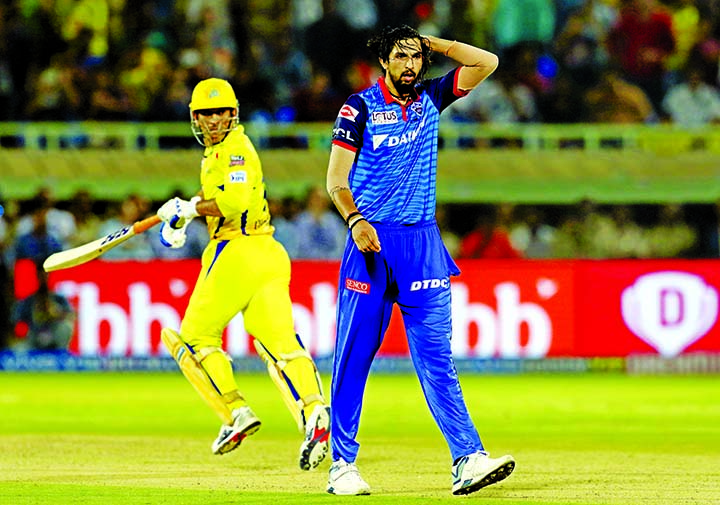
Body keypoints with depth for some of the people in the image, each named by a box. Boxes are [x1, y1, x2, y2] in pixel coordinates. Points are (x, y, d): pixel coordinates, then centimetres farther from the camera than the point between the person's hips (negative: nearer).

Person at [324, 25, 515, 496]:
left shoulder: (431, 98, 13)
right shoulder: (360, 107, 1)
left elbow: (487, 62, 9)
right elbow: (336, 179, -4)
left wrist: (433, 42, 9)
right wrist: (355, 219, -20)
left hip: (422, 242, 3)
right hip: (371, 242, -3)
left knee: (436, 354, -5)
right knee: (354, 354, -1)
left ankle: (468, 458, -15)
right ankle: (342, 463, 6)